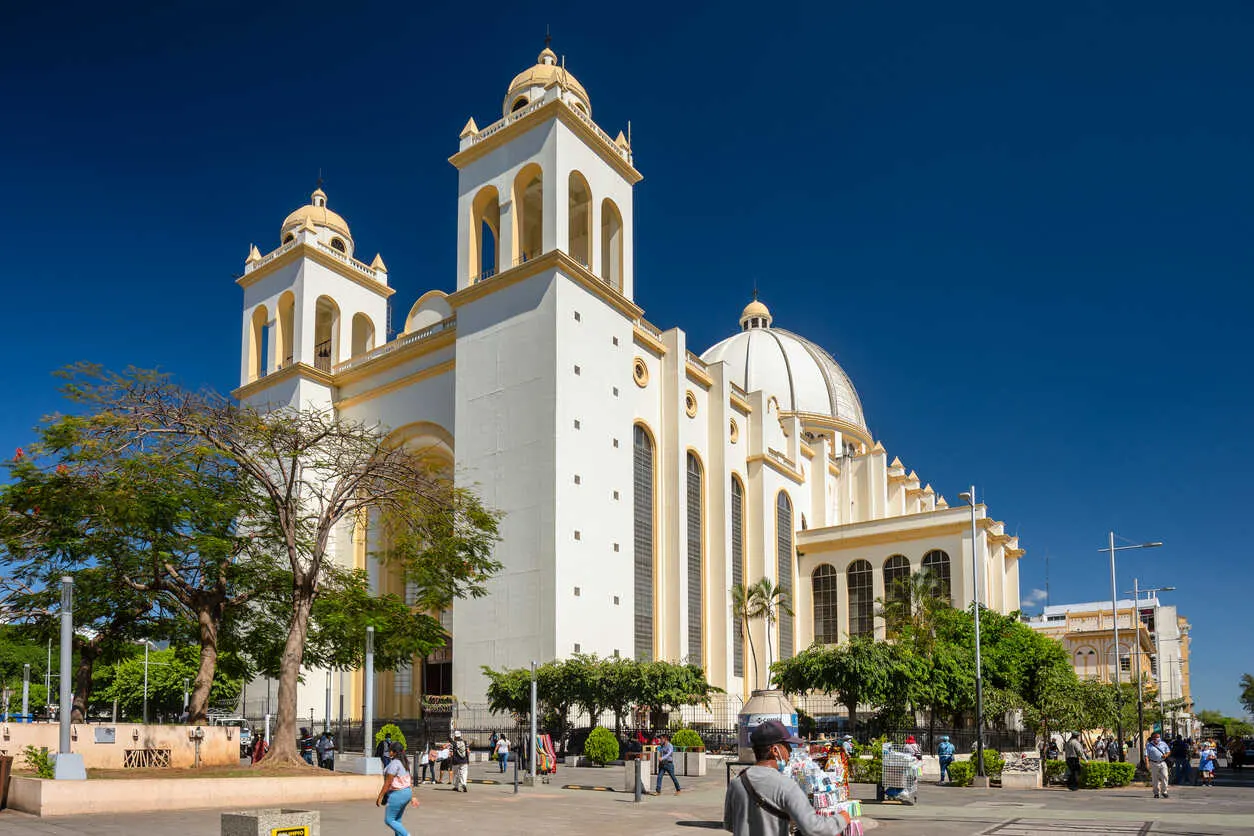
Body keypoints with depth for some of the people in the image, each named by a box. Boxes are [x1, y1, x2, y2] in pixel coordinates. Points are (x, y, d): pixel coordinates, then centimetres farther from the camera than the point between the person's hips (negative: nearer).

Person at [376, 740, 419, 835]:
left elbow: (388, 783, -20)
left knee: (389, 820, 0)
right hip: (407, 792, 10)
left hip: (397, 794, -10)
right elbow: (410, 780, 16)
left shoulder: (394, 763, -18)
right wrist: (412, 797, 20)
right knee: (397, 820, 16)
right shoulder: (403, 763, 12)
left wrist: (380, 797, -15)